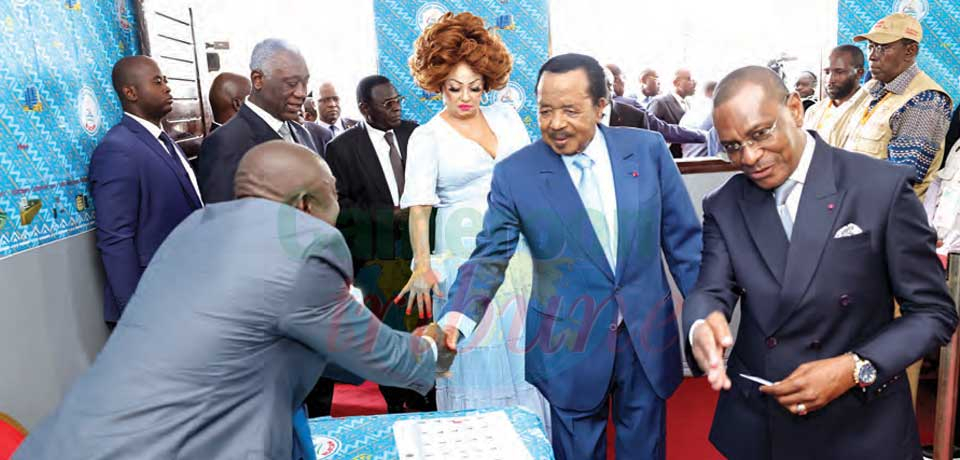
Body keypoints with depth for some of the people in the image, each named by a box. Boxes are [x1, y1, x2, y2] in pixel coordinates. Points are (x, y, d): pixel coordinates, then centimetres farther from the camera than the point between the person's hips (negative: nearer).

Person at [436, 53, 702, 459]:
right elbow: (489, 258, -10)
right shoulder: (514, 174, -9)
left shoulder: (648, 149, -4)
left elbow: (684, 240, 1)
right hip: (569, 349, -1)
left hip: (648, 339, 2)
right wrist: (458, 317, -27)